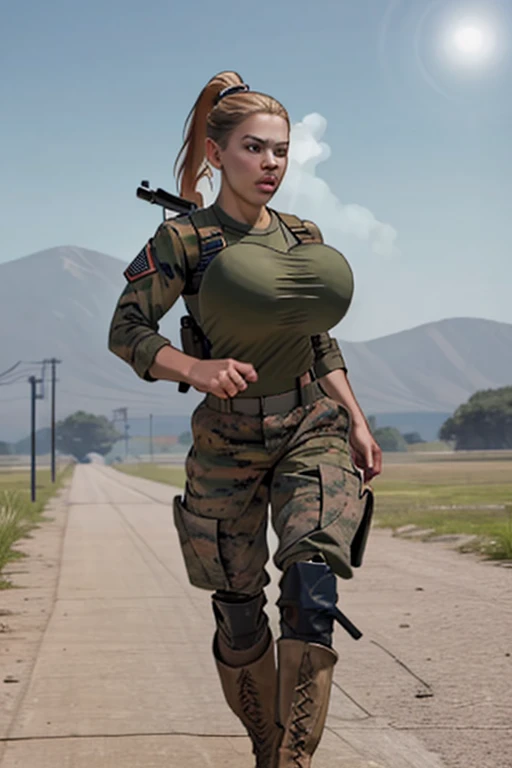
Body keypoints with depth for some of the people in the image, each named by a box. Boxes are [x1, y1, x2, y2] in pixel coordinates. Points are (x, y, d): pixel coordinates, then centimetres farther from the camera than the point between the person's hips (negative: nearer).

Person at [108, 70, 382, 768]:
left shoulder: (305, 237, 8)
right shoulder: (185, 238, -6)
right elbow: (126, 329, -9)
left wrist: (357, 421, 10)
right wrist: (196, 368, -25)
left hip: (313, 429, 2)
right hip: (228, 442, -2)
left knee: (311, 593, -19)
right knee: (240, 619, 3)